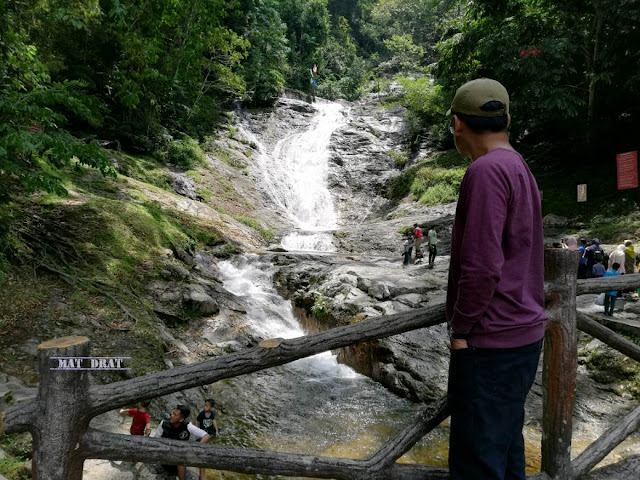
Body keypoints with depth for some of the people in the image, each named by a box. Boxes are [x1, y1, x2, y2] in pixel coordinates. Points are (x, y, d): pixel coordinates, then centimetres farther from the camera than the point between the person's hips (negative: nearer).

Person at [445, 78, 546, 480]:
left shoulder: (487, 170, -17)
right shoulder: (520, 168, 12)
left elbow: (482, 265, -23)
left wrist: (461, 328, -11)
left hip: (490, 341, -9)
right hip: (524, 332, 10)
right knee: (506, 445, 20)